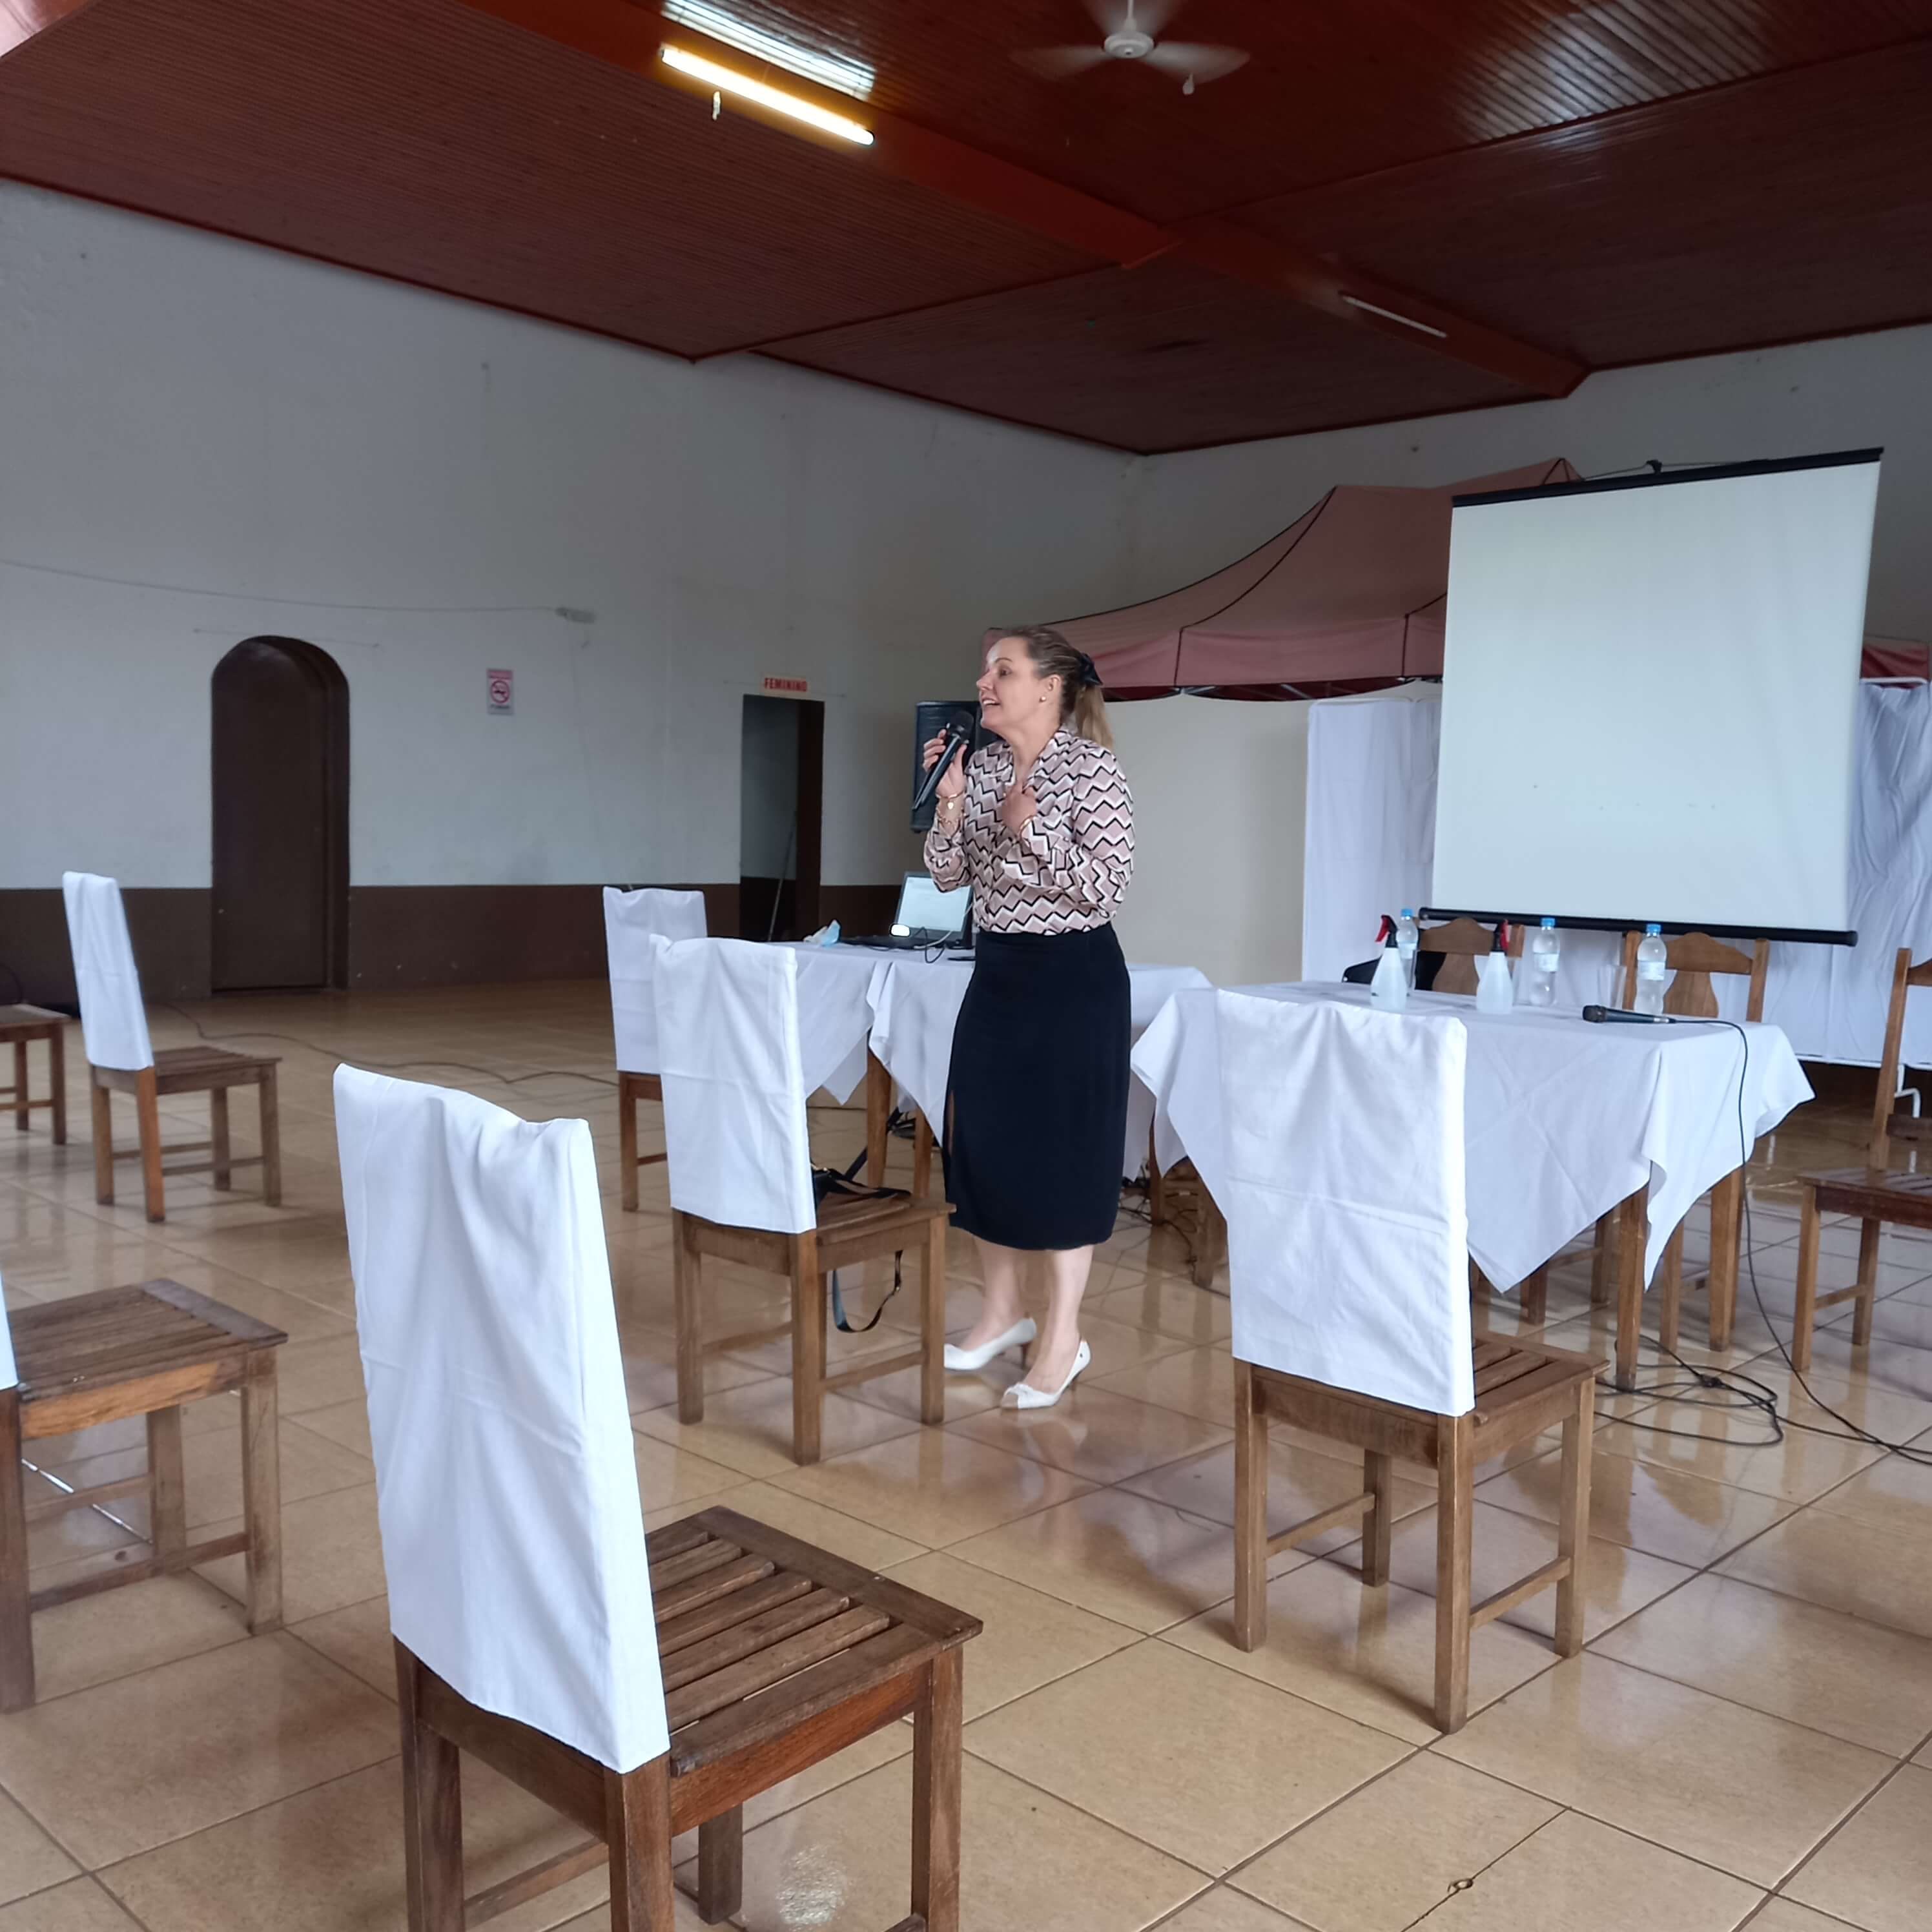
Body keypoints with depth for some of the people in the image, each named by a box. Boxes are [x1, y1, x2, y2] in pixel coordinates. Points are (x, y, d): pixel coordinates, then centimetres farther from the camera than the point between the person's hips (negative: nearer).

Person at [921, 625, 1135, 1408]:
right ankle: (1002, 1308, 29)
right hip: (997, 971, 7)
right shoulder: (982, 768, 7)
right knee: (982, 1138, 11)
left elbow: (1106, 884, -18)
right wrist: (950, 809, -9)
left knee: (1062, 1150, -1)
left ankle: (1063, 1336, 12)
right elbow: (947, 876, 7)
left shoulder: (1092, 768, -12)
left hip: (1072, 976, -7)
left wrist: (1030, 829, -22)